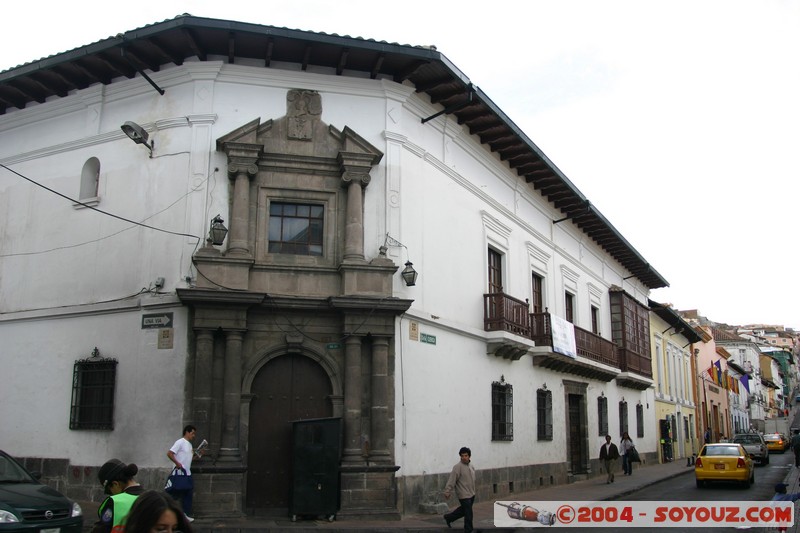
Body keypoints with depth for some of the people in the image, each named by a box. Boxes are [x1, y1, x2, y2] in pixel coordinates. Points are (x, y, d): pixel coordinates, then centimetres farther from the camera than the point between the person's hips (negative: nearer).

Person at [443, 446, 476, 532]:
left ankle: (449, 517, 38)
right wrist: (447, 491, -24)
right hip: (464, 495, -8)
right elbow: (452, 480, -20)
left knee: (463, 510, 21)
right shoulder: (458, 467, -17)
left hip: (471, 494, 8)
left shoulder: (471, 466, 8)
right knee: (468, 513, -3)